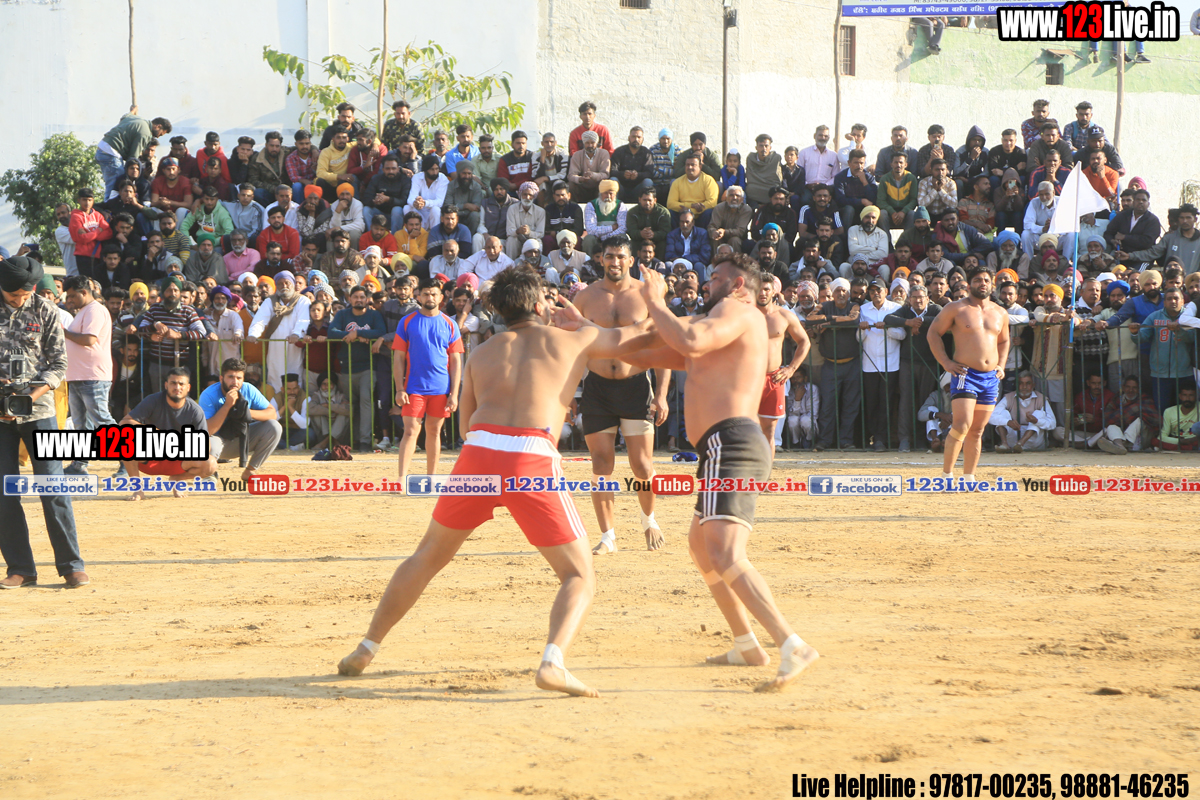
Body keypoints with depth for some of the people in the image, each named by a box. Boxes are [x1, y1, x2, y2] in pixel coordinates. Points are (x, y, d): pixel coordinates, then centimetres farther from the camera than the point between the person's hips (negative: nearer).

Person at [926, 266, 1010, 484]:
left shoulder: (1000, 314, 14)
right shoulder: (956, 308, -1)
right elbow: (933, 333, 2)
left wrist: (1001, 366, 12)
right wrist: (946, 362, -7)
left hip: (991, 377, 5)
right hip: (965, 374, -5)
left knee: (977, 431, 8)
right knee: (962, 425, -17)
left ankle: (969, 477, 13)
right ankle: (946, 474, -10)